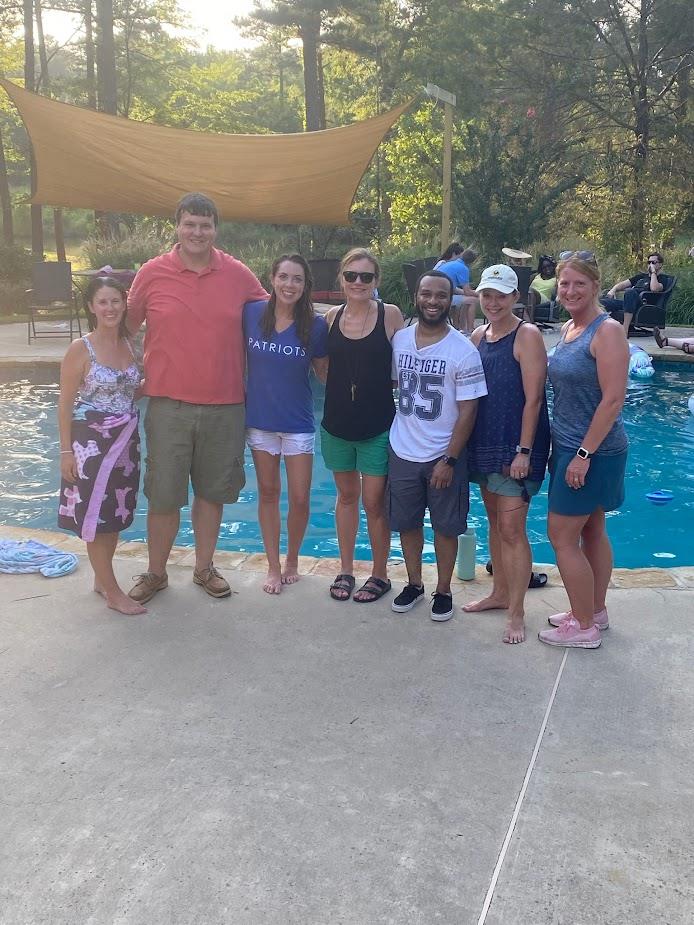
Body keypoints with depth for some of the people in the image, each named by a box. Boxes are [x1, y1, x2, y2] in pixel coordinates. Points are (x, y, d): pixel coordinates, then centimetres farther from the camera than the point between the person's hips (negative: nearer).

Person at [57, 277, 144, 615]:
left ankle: (101, 578, 30)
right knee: (95, 515, 1)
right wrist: (66, 451, -13)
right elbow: (65, 404, -10)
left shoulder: (128, 346, 5)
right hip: (91, 442, -6)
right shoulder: (80, 349, -11)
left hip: (125, 441, 6)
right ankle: (113, 592, 10)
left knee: (116, 513, 13)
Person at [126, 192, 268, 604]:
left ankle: (204, 567, 31)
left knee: (212, 492, 13)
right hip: (169, 404, -1)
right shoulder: (152, 273, -2)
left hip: (225, 406, 1)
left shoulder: (238, 274, 2)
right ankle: (156, 573, 24)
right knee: (163, 495, 6)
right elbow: (127, 325, 8)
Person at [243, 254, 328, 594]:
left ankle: (292, 561, 27)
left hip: (298, 423, -1)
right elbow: (238, 356, 8)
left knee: (299, 498, 1)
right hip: (259, 418, 1)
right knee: (268, 492, 12)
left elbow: (325, 371, 3)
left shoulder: (315, 325, -8)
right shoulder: (252, 313, -6)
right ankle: (273, 567, 25)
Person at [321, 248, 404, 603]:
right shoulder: (332, 316, 1)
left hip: (377, 426, -3)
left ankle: (380, 574, 22)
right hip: (337, 423, 3)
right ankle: (345, 570, 31)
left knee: (374, 502, 3)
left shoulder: (391, 315, -8)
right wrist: (341, 390, 3)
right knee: (346, 495, 17)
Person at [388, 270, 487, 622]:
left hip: (444, 455, -3)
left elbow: (468, 410, -12)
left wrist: (449, 460, -15)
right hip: (402, 453, 4)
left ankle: (443, 591, 25)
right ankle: (414, 584, 33)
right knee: (407, 523, 15)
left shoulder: (463, 350, -12)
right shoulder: (399, 340, -1)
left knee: (445, 527, 9)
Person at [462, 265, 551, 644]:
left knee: (511, 527, -7)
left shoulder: (527, 336, -11)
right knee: (494, 522, 17)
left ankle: (516, 613, 2)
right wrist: (465, 442, 11)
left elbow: (533, 398, -16)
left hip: (516, 447, -7)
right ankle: (500, 593, 31)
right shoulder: (478, 337, 9)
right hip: (484, 443, 7)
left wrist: (524, 451, -19)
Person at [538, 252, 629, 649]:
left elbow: (613, 399, -21)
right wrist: (561, 447, 16)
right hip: (571, 447, 9)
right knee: (592, 531, 17)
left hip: (593, 452, -9)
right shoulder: (568, 328, 10)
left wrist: (584, 453, -22)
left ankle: (584, 627, 9)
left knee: (562, 535, -3)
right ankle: (596, 612, 31)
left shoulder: (607, 331, -16)